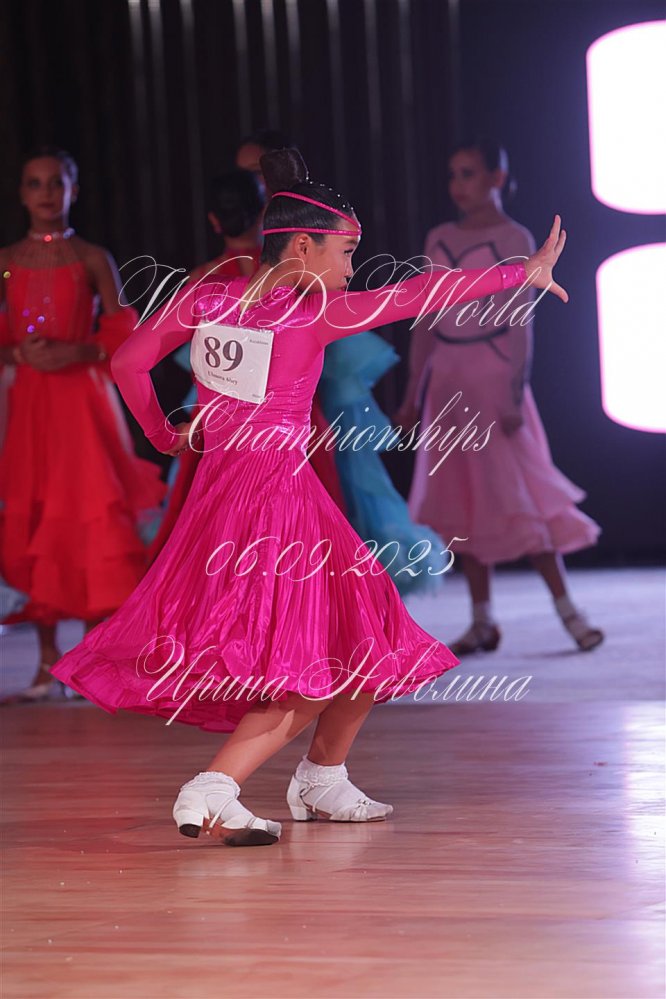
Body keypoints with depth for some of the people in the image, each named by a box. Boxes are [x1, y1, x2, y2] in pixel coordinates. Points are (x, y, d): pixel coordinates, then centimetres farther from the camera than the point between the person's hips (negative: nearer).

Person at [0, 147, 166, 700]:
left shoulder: (93, 259, 3)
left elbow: (123, 337, -1)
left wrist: (75, 353, -16)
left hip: (84, 400, -2)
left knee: (92, 518, -11)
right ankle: (49, 664, 10)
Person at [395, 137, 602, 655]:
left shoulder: (514, 240, -4)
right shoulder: (439, 240, 10)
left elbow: (521, 322, -8)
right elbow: (426, 321, 13)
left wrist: (515, 394, -15)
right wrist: (413, 393, 11)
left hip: (493, 375, -5)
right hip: (446, 379, 5)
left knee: (515, 492, -8)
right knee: (460, 501, 5)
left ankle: (567, 608, 0)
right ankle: (483, 621, 10)